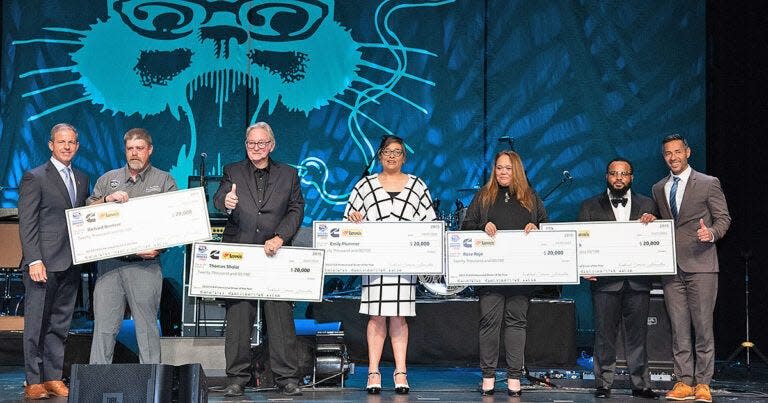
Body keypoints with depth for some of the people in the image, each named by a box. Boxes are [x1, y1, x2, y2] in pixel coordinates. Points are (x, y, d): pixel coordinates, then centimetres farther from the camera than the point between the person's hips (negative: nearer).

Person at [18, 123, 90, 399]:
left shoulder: (82, 179, 17)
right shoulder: (35, 177, -2)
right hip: (43, 264, -6)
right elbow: (27, 223, -7)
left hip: (70, 265, 6)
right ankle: (33, 382, 4)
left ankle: (53, 378, 15)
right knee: (36, 324, -2)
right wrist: (34, 261, -15)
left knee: (60, 325, 9)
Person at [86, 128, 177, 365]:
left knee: (147, 326, -2)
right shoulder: (108, 180, 18)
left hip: (145, 263, -2)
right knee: (104, 325, 0)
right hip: (109, 263, 2)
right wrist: (107, 199, -8)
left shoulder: (164, 181, 9)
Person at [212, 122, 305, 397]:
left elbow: (296, 209, 4)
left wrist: (280, 237, -11)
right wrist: (226, 203, -31)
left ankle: (287, 376, 4)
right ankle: (237, 377, 7)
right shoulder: (233, 172, 11)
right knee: (238, 318, 0)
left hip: (276, 255, 0)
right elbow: (218, 199, -6)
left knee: (281, 317, -2)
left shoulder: (288, 175, 13)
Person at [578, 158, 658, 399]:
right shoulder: (590, 206, 9)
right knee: (604, 334, 1)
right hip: (605, 280, -1)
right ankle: (603, 383, 8)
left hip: (638, 281, 1)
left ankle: (640, 384, 11)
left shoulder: (647, 205, 14)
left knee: (637, 334, 4)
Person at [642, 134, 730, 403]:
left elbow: (723, 217, 2)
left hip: (700, 264, -4)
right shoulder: (658, 189, 17)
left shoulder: (709, 184, 3)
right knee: (678, 328, 4)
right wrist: (651, 222, 2)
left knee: (703, 325, -4)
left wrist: (712, 233, -18)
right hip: (671, 267, 4)